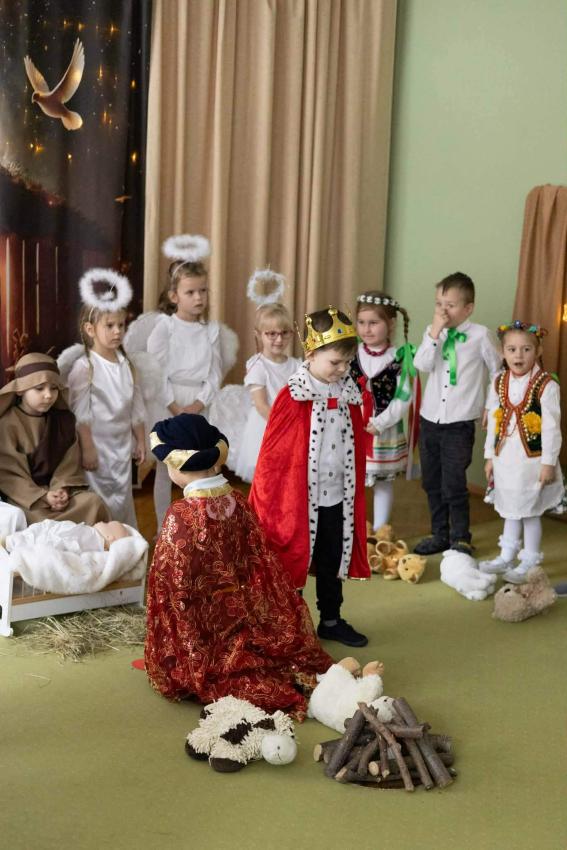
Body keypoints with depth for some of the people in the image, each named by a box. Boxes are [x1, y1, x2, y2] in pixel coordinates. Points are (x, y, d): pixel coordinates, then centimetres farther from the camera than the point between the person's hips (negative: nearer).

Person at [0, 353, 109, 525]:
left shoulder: (64, 419, 6)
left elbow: (70, 462, 6)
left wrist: (62, 489, -14)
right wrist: (42, 496, -20)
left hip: (58, 488, 5)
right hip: (23, 495, -5)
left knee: (93, 502, -18)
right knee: (43, 521, -31)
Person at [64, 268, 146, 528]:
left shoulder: (126, 364, 6)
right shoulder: (84, 366, -12)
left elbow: (136, 406, 11)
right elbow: (80, 413, -14)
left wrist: (141, 442, 11)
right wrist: (87, 449, -16)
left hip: (122, 445, 6)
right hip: (97, 444, -6)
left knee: (122, 499, 12)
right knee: (99, 502, 0)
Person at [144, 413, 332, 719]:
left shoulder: (180, 516, -22)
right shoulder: (238, 501, -5)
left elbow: (173, 588, -16)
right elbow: (259, 563, 2)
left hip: (205, 632, -5)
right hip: (247, 621, 5)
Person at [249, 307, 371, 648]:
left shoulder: (349, 394, 2)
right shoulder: (293, 397, -15)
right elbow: (272, 454, -12)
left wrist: (356, 496, 14)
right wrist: (267, 503, -10)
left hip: (338, 498, 6)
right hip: (299, 499, -5)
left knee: (334, 560, 18)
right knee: (292, 560, 8)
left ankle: (332, 620, 34)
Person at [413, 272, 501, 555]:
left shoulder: (479, 335, -6)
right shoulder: (433, 332, 3)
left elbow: (498, 370, 4)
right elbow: (421, 364, -12)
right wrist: (435, 332, -17)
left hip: (459, 424, -4)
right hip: (430, 418, 4)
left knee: (453, 484, -5)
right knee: (432, 482, 13)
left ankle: (460, 539, 11)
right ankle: (439, 534, 27)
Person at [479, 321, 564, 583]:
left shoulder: (546, 385, -13)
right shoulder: (499, 383, 3)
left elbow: (551, 427, -12)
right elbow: (493, 422, 8)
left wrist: (548, 462, -13)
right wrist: (490, 456, 9)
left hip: (532, 460, -4)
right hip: (505, 460, 5)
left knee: (531, 512, 7)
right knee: (510, 509, 17)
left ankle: (529, 562, 21)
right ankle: (507, 556, 31)